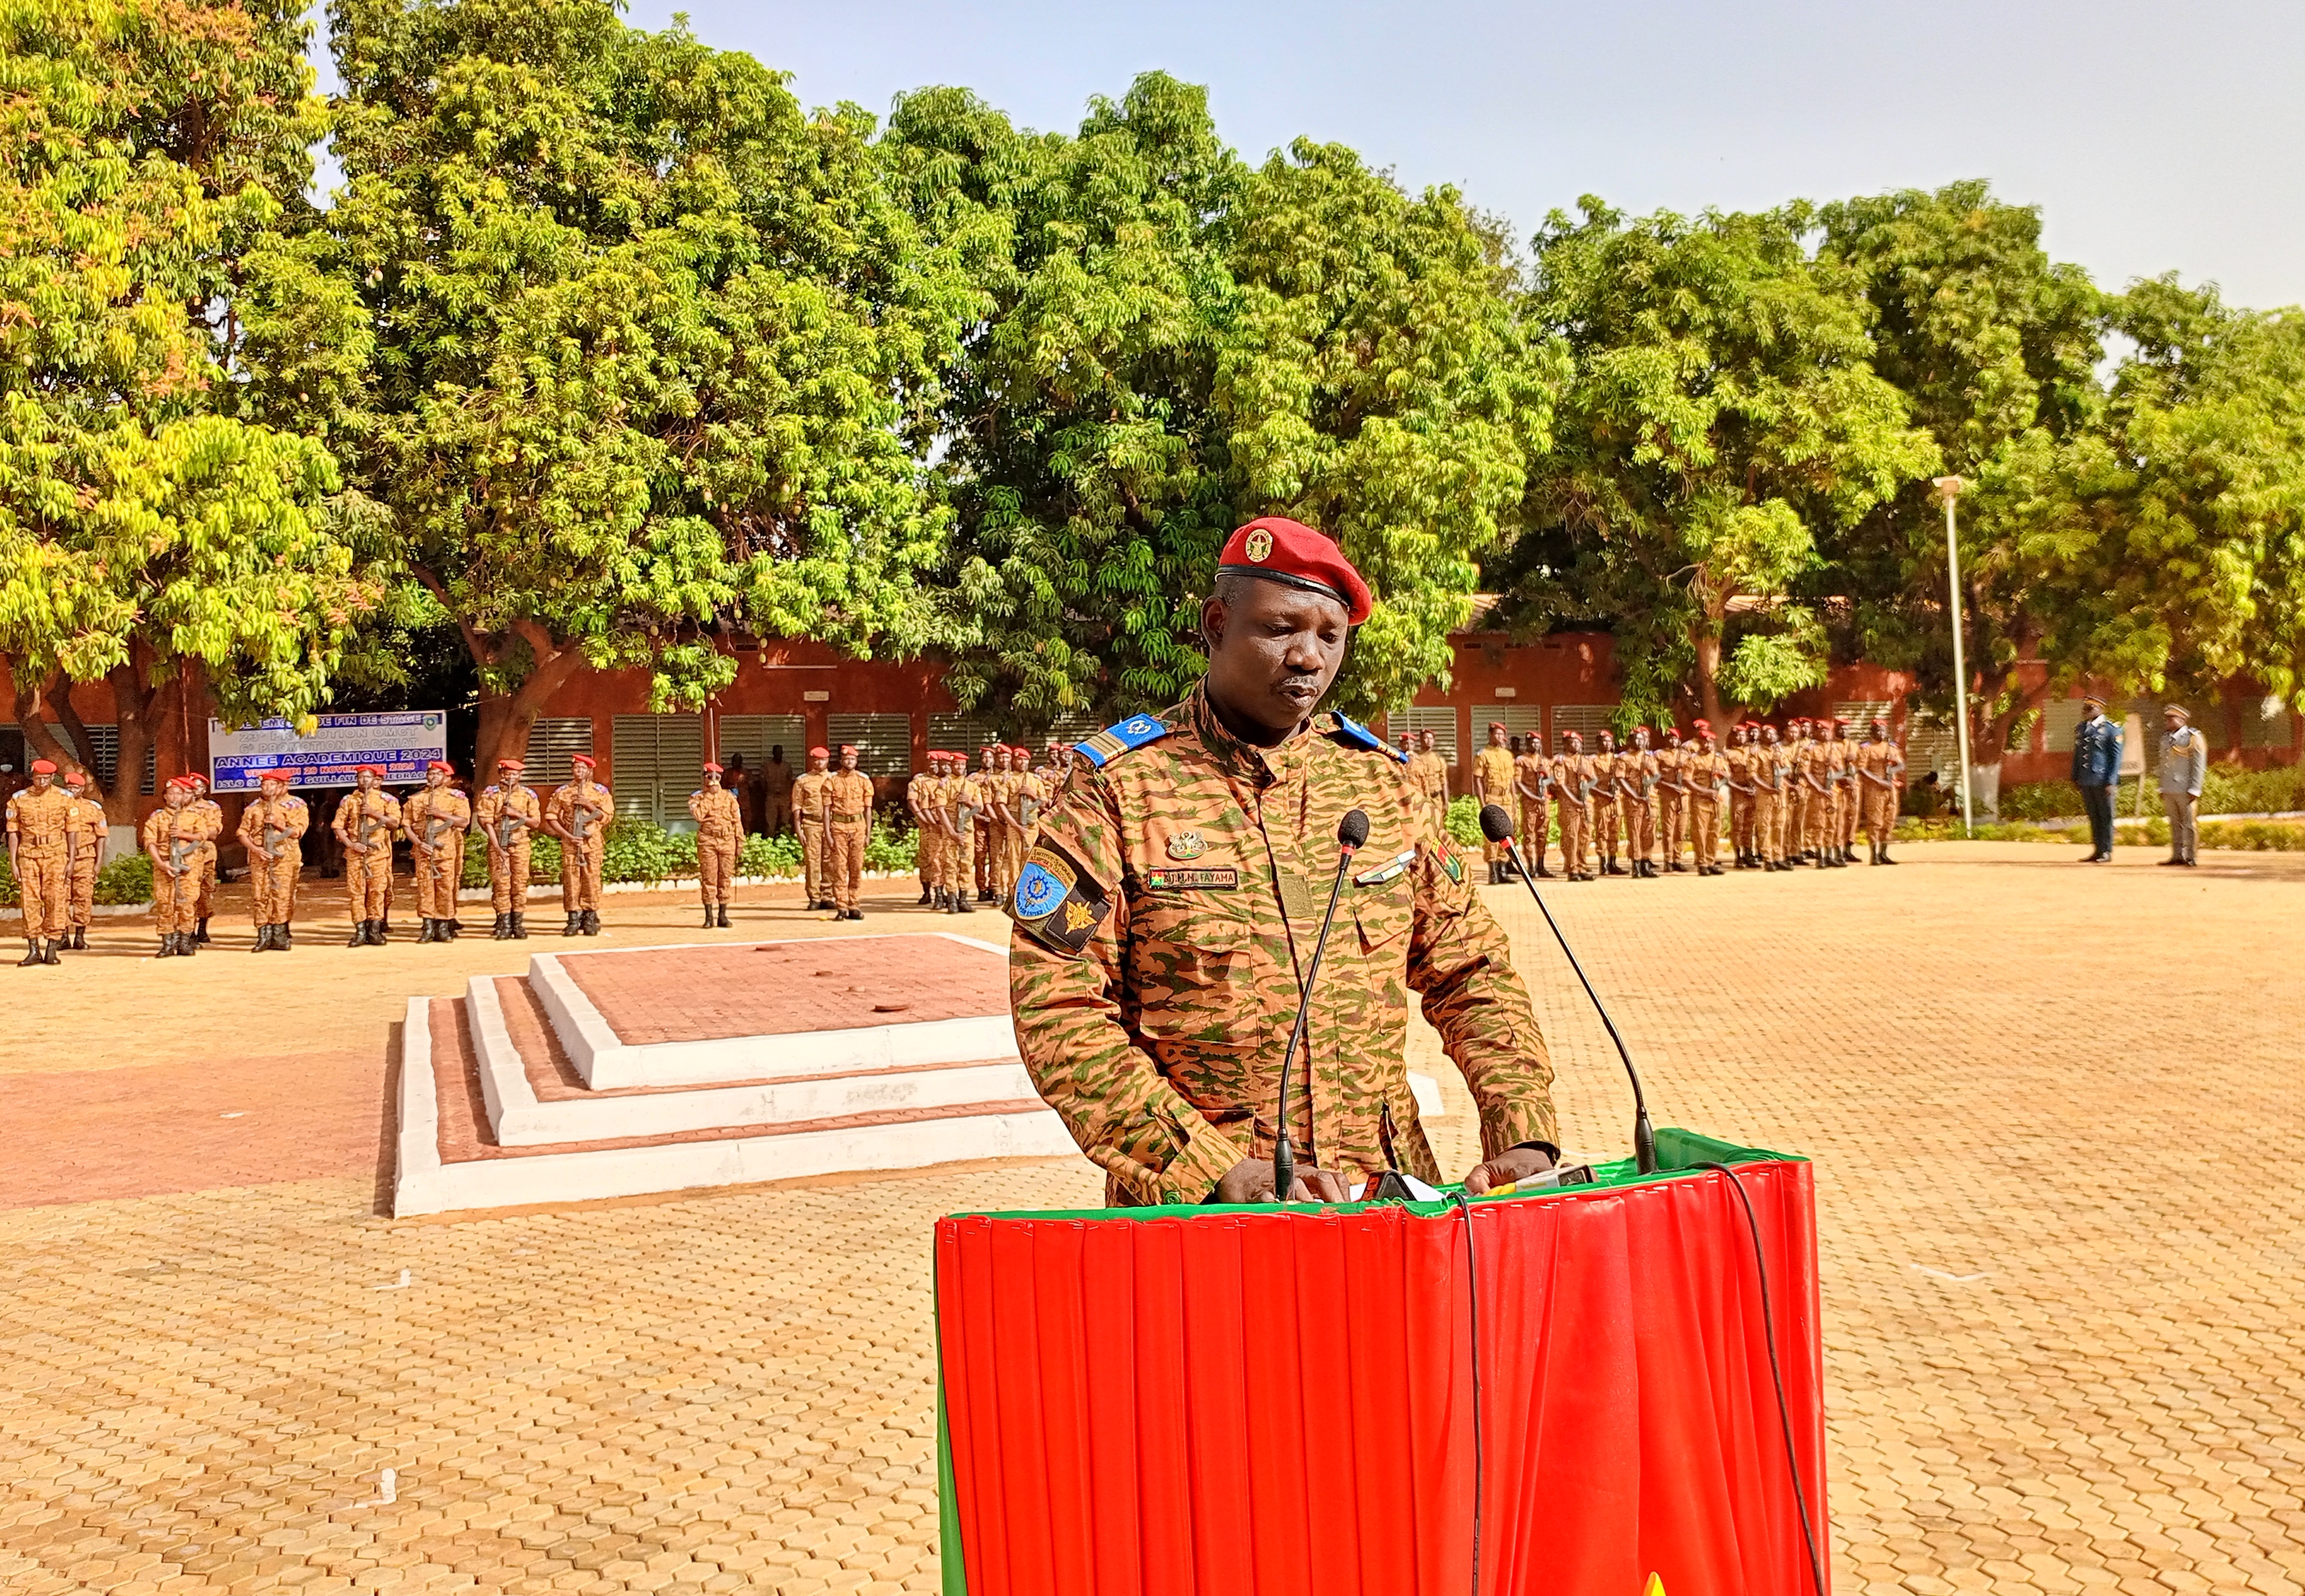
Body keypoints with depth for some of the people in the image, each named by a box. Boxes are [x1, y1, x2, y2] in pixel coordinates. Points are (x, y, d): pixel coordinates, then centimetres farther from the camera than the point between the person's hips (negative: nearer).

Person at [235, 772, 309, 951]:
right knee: (259, 896, -2)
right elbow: (243, 834, 9)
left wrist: (278, 824, -16)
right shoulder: (254, 808, 14)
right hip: (259, 857, 3)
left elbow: (297, 831, -3)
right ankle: (264, 937, 1)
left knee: (282, 895, -5)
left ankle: (280, 937, 0)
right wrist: (256, 849, -7)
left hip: (284, 857, -3)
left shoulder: (294, 805, 6)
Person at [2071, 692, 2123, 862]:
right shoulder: (2080, 729, 13)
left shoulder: (2112, 729, -4)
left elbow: (2116, 757, -7)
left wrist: (2111, 782, -12)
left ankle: (2107, 852, 6)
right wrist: (2075, 778, 16)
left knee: (2106, 816, 1)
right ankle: (2097, 850, 17)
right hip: (2086, 782, 6)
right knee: (2093, 817, 11)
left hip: (2103, 782, -6)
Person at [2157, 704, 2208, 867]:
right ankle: (2177, 855, 14)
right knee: (2175, 824, 10)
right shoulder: (2166, 739, 14)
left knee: (2189, 824, -2)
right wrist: (2162, 789, 15)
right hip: (2169, 791, 6)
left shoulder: (2193, 738, -6)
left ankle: (2191, 857, 1)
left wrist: (2194, 790, -13)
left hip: (2185, 791, -6)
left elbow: (2199, 767, -8)